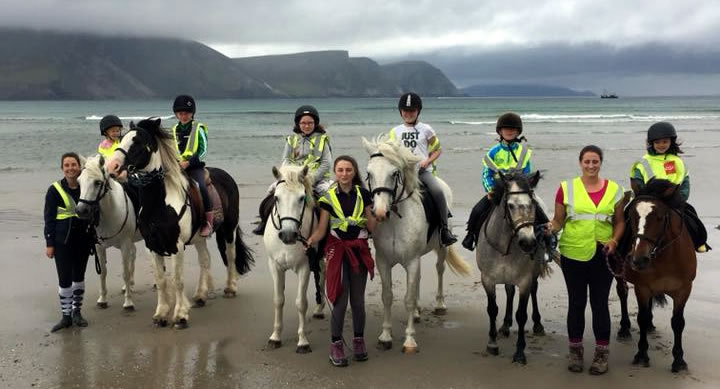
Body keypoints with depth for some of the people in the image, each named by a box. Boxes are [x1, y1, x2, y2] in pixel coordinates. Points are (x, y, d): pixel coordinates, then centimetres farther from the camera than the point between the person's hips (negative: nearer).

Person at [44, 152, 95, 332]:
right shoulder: (55, 190, -7)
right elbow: (49, 218, -5)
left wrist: (93, 237, 9)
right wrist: (49, 243, -8)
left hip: (83, 239, 3)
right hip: (63, 241, -3)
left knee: (79, 276, 13)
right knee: (64, 278, 0)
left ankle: (76, 311, 26)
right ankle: (66, 315, 11)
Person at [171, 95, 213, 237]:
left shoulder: (198, 129, 1)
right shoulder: (174, 130, 17)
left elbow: (203, 151, -8)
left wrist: (188, 162, -18)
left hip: (195, 166, -5)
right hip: (176, 167, 5)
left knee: (200, 187, -30)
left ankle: (208, 221, -21)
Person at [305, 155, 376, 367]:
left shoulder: (363, 194, 1)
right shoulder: (329, 197, -4)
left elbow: (372, 227, 5)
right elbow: (321, 228, -7)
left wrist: (374, 215, -13)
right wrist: (310, 241, -24)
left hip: (359, 250, 2)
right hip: (337, 249, -2)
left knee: (358, 300, 8)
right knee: (340, 300, -3)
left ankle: (359, 341, 25)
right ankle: (336, 345, 10)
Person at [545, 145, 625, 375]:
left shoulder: (613, 189, 3)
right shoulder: (567, 188, -1)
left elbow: (619, 222, 7)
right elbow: (558, 220, 3)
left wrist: (614, 240, -10)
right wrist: (552, 227, -19)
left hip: (602, 255, 0)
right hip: (573, 254, 0)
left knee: (599, 303, 5)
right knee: (576, 303, 10)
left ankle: (602, 353, 17)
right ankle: (575, 350, 23)